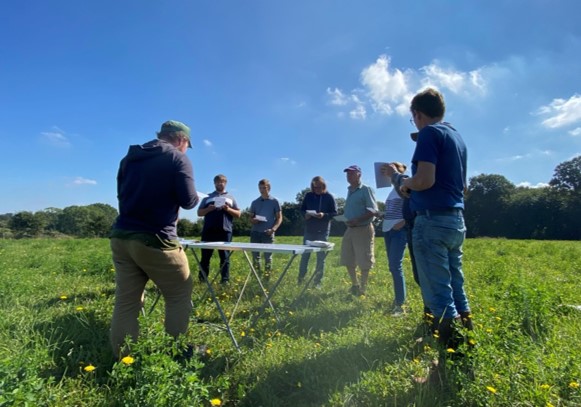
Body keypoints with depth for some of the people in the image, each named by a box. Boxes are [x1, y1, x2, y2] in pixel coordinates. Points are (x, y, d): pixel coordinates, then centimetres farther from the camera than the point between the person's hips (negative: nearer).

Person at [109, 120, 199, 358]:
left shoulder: (129, 157, 17)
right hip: (155, 240, -6)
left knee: (126, 303, 8)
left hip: (121, 237, 7)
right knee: (180, 295, 10)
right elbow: (188, 201, -8)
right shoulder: (178, 159, -4)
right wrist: (197, 196, 13)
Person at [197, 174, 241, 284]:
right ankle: (202, 278, 12)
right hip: (209, 231, 1)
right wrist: (208, 209, -8)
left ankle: (225, 279, 6)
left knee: (225, 256, 2)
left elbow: (238, 214, 10)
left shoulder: (230, 198, 16)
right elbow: (199, 213, 12)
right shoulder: (207, 197, 17)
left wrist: (228, 209, -9)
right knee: (205, 255, 3)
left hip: (225, 231, 0)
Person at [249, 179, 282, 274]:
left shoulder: (274, 201, 3)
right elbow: (251, 217, 17)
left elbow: (279, 217, 1)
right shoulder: (255, 202, 12)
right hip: (255, 232, 3)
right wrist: (253, 220, -8)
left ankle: (267, 275, 7)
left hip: (268, 233, -3)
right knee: (255, 255, 5)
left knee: (268, 256, -1)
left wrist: (273, 229, -15)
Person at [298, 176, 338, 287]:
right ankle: (301, 278, 17)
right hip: (309, 230, 2)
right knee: (305, 255, 5)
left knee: (321, 257, 4)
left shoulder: (329, 197, -3)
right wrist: (305, 214, -9)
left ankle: (317, 281, 14)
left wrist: (324, 215, -22)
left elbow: (334, 213, -4)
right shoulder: (308, 195, 5)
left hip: (323, 231, -2)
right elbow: (302, 209, 12)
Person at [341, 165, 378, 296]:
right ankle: (355, 285, 26)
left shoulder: (366, 190, -8)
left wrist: (357, 220, -23)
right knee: (348, 261, 11)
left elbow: (373, 210, -15)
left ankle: (362, 289, 12)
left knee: (363, 262, 0)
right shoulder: (349, 191, 16)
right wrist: (345, 218, 6)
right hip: (350, 229, 8)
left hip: (363, 230, -8)